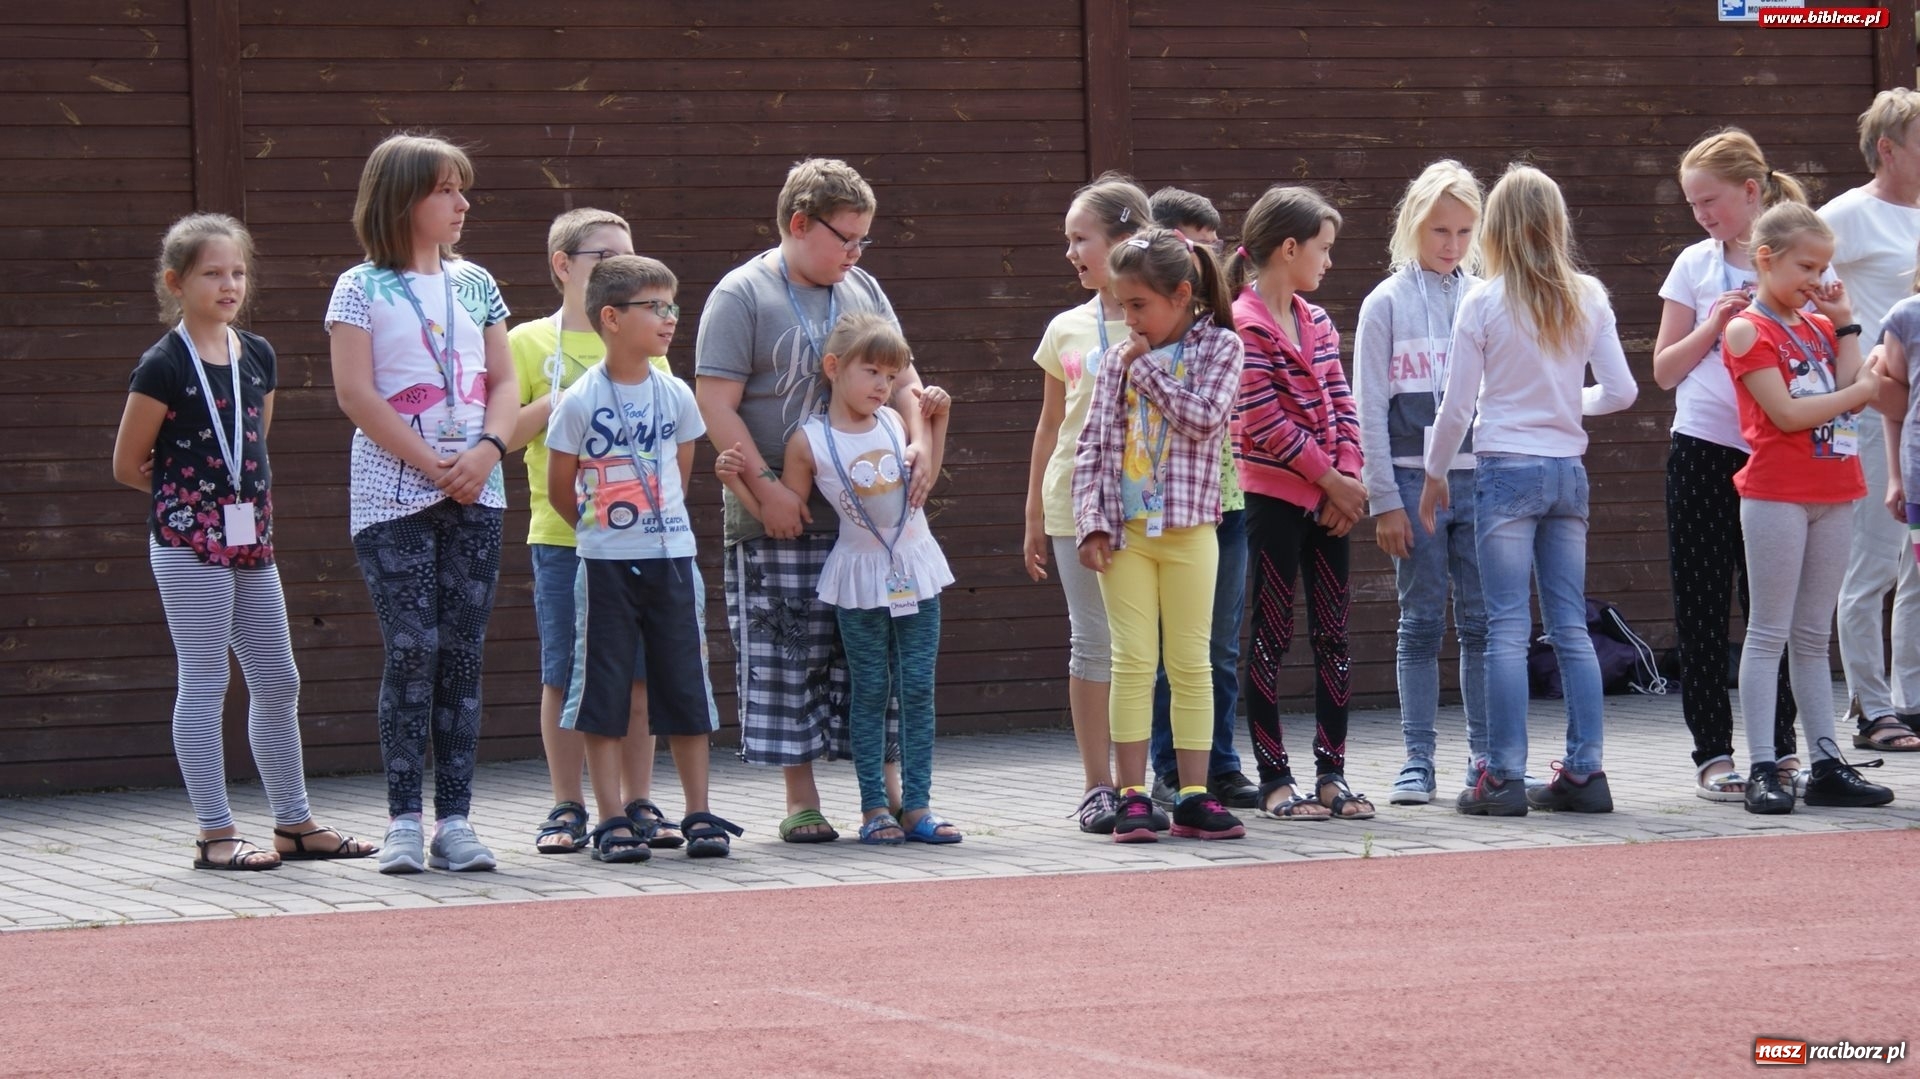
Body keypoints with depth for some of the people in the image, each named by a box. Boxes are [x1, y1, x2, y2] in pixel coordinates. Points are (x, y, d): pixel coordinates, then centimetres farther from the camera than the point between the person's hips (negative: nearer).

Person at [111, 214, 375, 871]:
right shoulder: (164, 367, -10)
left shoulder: (258, 357, 8)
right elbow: (127, 466, -5)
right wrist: (191, 492, 3)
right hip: (187, 543, -7)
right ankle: (216, 834, 1)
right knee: (203, 684, -3)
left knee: (278, 682, 10)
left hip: (251, 539, 7)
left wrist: (241, 491, 5)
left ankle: (294, 824, 19)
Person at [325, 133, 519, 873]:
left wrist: (486, 451, -8)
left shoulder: (474, 284, 13)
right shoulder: (362, 289, -1)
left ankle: (454, 819, 4)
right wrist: (432, 465, -12)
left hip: (474, 492, 4)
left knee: (463, 652, 2)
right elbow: (355, 393, -8)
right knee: (413, 648, -9)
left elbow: (504, 381, 11)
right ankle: (405, 821, -4)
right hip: (392, 494, -4)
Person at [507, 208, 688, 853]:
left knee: (640, 675, 3)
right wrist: (559, 402, -14)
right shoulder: (529, 342, 2)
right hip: (561, 534, -3)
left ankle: (640, 804, 10)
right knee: (563, 676, 1)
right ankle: (567, 808, 9)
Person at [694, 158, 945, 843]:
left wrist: (919, 440, 0)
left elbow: (901, 378, 19)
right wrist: (766, 487, -15)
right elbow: (716, 405, -9)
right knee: (785, 657, -2)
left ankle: (889, 792, 12)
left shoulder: (862, 290, 14)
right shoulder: (741, 295, -4)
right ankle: (800, 802, 6)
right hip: (781, 518, -5)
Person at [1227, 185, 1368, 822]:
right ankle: (1274, 780, 3)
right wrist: (1331, 479, -12)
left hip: (1328, 499, 7)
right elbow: (1265, 422, -17)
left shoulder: (1317, 324, 13)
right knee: (1272, 636, -1)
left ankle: (1331, 774, 12)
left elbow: (1342, 405, 9)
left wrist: (1348, 478, -6)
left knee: (1332, 634, 7)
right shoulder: (1245, 326, -11)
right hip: (1275, 497, -7)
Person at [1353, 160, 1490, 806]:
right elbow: (1370, 408, 0)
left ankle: (1486, 756, 9)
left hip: (1481, 477, 2)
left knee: (1483, 622, 3)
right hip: (1415, 479, -2)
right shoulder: (1387, 303, 2)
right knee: (1421, 623, 1)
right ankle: (1418, 761, 5)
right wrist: (1384, 499, -5)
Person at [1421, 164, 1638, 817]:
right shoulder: (1587, 298, 3)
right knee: (1571, 627, 9)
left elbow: (1458, 405, -6)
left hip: (1506, 469, -4)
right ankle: (1584, 770, 8)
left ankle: (1504, 777, -5)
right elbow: (1621, 390, 2)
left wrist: (1434, 474, 8)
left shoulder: (1483, 303, -7)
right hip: (1568, 469, 4)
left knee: (1507, 630, -3)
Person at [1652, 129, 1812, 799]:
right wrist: (1714, 325, -6)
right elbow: (1665, 369, 8)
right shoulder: (1696, 266, 7)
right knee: (1703, 609, 0)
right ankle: (1712, 753, 4)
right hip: (1704, 450, 1)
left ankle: (1779, 747, 13)